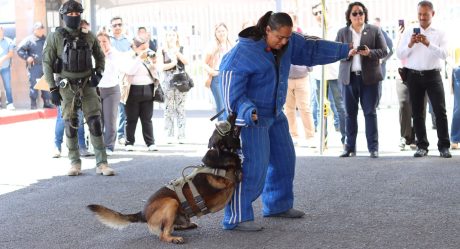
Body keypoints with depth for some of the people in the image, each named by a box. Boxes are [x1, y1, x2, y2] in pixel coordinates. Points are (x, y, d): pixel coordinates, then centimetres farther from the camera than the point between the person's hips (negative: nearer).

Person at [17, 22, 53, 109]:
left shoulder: (45, 39, 12)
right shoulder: (29, 40, -4)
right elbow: (19, 49, -6)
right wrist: (27, 57, -14)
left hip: (45, 65, 5)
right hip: (34, 66, -5)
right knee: (34, 85, -5)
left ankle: (46, 102, 16)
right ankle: (33, 104, 1)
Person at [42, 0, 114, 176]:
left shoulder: (89, 37, 6)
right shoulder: (55, 37, -2)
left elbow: (100, 56, 18)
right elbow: (47, 63, -2)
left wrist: (98, 74, 1)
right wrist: (52, 89, -7)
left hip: (87, 85, 2)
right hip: (67, 87, -2)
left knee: (95, 123, -4)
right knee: (71, 125, 3)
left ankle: (101, 163, -1)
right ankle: (75, 163, 15)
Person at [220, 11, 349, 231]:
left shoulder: (287, 43, -2)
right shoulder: (243, 54, -22)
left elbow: (312, 49, 12)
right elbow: (233, 93, -22)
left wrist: (344, 50, 12)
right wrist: (248, 111, -36)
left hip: (275, 114, 8)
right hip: (251, 117, -8)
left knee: (284, 159, 16)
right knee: (254, 166, -15)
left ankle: (278, 205, 33)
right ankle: (237, 218, -8)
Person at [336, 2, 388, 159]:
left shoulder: (375, 30, 5)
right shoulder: (342, 32, 9)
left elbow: (383, 51, 1)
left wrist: (370, 53, -17)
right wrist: (347, 53, -16)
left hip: (369, 77, -1)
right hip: (349, 77, 2)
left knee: (370, 112, 0)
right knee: (350, 113, 5)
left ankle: (373, 147, 2)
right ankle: (350, 147, 10)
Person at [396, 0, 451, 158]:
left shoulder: (439, 33, 4)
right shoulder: (409, 32, 8)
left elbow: (444, 54, -9)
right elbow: (399, 55, 3)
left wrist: (428, 43, -23)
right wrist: (410, 44, -15)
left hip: (433, 75, -2)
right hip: (414, 76, 2)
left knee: (440, 110, -6)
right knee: (417, 112, 5)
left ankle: (444, 146, -1)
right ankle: (422, 146, 11)